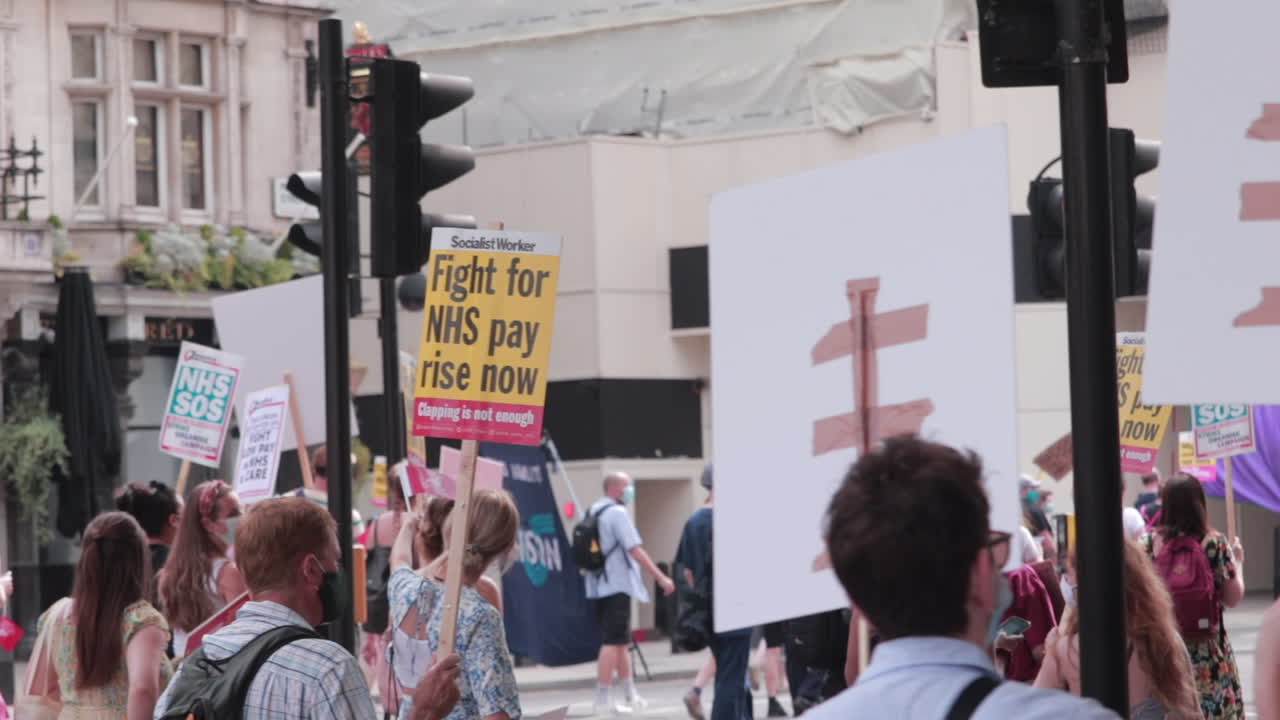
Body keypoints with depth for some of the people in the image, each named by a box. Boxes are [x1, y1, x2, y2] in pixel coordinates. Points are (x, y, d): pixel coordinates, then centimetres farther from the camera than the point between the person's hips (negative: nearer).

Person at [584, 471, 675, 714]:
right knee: (612, 643, -8)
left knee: (621, 642, 16)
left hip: (600, 585, 10)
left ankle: (631, 697, 23)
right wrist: (661, 578, -15)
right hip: (616, 585, -10)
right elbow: (635, 550, -18)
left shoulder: (593, 513, 16)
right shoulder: (617, 513, -13)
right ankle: (602, 701, -10)